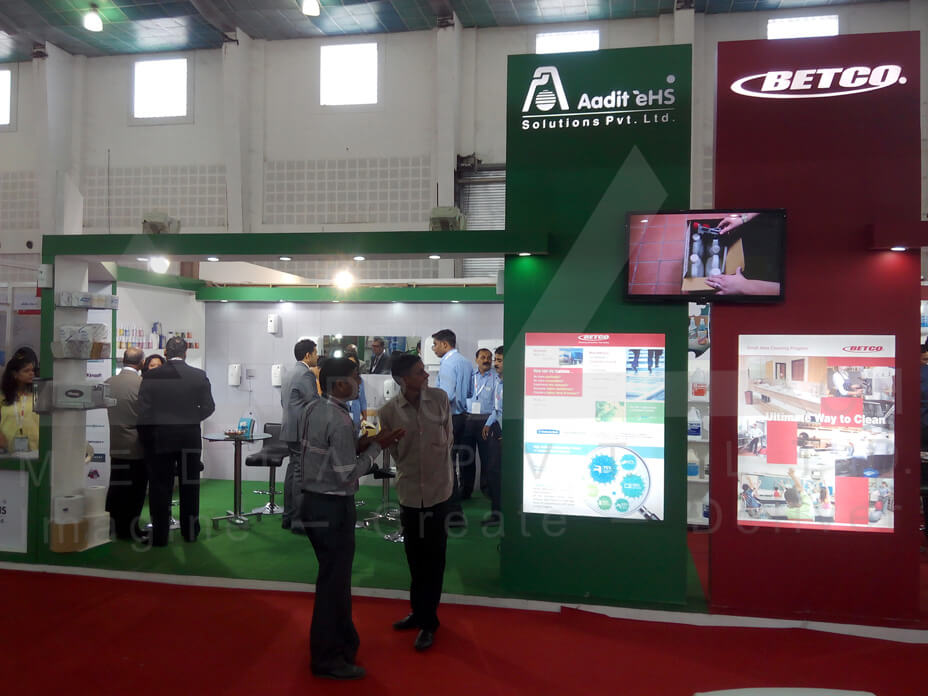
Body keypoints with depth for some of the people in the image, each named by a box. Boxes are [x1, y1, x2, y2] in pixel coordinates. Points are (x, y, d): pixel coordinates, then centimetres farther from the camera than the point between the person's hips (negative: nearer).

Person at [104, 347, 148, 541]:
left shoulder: (109, 383, 1)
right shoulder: (142, 383, -16)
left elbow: (108, 409, 11)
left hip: (116, 445, 5)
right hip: (136, 445, -5)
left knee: (116, 489, 13)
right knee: (136, 489, 4)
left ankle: (116, 527, 21)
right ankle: (131, 530, 10)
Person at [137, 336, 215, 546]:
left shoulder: (151, 376, -8)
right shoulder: (199, 376, -4)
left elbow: (143, 411, -8)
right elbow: (208, 407, 0)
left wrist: (145, 439, 3)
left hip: (160, 440, -1)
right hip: (190, 439, 2)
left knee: (160, 487, 7)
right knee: (189, 486, 13)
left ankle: (160, 536, 11)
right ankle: (190, 532, 21)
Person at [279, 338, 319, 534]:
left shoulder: (291, 372, 15)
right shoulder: (306, 374, -15)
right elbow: (316, 403, -18)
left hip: (290, 428, 10)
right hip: (302, 430, -10)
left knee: (293, 471, 15)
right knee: (302, 475, -6)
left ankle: (288, 517, 21)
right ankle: (299, 521, -3)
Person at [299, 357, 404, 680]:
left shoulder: (311, 409, 5)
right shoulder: (340, 422, -22)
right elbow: (347, 474, -21)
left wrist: (359, 444, 4)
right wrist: (376, 447, -12)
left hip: (314, 501, 9)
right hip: (333, 508, -9)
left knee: (334, 576, 22)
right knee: (334, 581, 5)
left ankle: (342, 641, 38)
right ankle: (328, 659, 19)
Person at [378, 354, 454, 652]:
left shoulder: (440, 398, -8)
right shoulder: (388, 411, -10)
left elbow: (449, 437, 5)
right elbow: (392, 450, 4)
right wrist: (409, 470, 6)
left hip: (439, 488, -1)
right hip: (409, 490, 1)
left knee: (433, 557, 7)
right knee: (415, 556, 15)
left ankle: (428, 621, 21)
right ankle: (418, 611, 35)